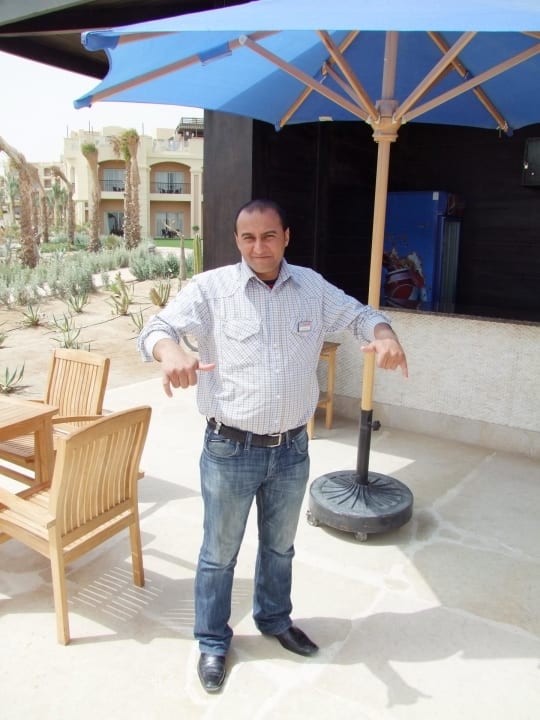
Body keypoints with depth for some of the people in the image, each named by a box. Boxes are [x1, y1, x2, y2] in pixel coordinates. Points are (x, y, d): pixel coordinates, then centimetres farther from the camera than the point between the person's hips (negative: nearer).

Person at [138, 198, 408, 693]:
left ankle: (274, 619, 51)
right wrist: (170, 350, -41)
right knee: (219, 553, 15)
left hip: (292, 450, 4)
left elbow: (360, 315, 9)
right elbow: (158, 328, -16)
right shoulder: (211, 289, -10)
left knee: (280, 547, 24)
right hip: (230, 450, -3)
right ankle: (213, 642, 39)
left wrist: (384, 333, -16)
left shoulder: (312, 287, 1)